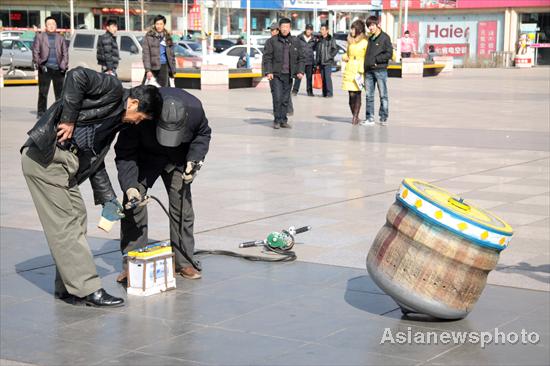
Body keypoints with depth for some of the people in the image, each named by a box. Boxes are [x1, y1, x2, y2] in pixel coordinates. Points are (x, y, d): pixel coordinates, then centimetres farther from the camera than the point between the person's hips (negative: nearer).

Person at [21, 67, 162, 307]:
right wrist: (68, 119, -18)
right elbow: (77, 76, -21)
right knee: (65, 224, -6)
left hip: (65, 161, 10)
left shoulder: (117, 121, 22)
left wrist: (108, 198, 24)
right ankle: (87, 289, -4)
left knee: (77, 218, 11)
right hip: (45, 157, -10)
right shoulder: (113, 90, -4)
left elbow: (95, 161, 25)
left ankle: (68, 288, 19)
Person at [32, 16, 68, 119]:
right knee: (43, 92, -1)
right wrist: (39, 63, -7)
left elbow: (65, 53, 12)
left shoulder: (60, 38, 13)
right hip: (45, 68, -2)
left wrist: (63, 65, 0)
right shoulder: (40, 36, 8)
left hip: (58, 69, 2)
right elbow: (35, 51, 4)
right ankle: (41, 112, 5)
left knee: (60, 92, 3)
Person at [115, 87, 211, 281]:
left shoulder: (195, 109, -31)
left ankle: (184, 261, 10)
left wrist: (193, 160, -20)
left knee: (182, 206, -1)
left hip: (178, 160, 2)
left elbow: (203, 134, -5)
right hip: (144, 158, -2)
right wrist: (129, 185, -38)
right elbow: (125, 154, -26)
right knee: (133, 204, -10)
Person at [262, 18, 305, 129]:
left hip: (288, 75, 3)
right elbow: (266, 57, -3)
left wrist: (300, 71, 0)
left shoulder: (295, 42, 9)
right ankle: (277, 121, -1)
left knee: (286, 99, 7)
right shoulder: (272, 41, -1)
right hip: (275, 75, -3)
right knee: (277, 98, -9)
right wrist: (268, 72, -13)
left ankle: (283, 121, 15)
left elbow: (300, 58, 12)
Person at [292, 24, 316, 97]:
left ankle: (309, 91, 16)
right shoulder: (299, 37, 0)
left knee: (309, 77, 8)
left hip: (310, 61, 2)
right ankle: (295, 90, 1)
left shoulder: (313, 39, 7)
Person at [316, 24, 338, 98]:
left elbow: (335, 50, -3)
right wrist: (317, 63, 15)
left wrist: (330, 56, -13)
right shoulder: (320, 40, 15)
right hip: (321, 62, 6)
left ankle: (329, 93, -11)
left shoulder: (331, 40, -2)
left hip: (328, 62, -6)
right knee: (323, 78, 6)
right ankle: (324, 93, 11)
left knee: (328, 77, -13)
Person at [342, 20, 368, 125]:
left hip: (359, 70, -4)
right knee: (351, 94, 1)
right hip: (349, 69, 4)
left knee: (357, 93, -5)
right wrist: (345, 57, 5)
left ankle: (355, 116, 0)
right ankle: (354, 116, 11)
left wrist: (362, 71, -11)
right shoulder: (350, 41, 14)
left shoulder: (365, 42, -4)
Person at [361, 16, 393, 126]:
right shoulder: (369, 38, 17)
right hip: (368, 71, 6)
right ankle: (370, 118, 9)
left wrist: (375, 59, -11)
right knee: (369, 96, 5)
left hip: (380, 70, -6)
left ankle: (384, 118, 6)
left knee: (383, 95, 0)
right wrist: (366, 62, 8)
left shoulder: (385, 37, -2)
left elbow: (389, 54, -9)